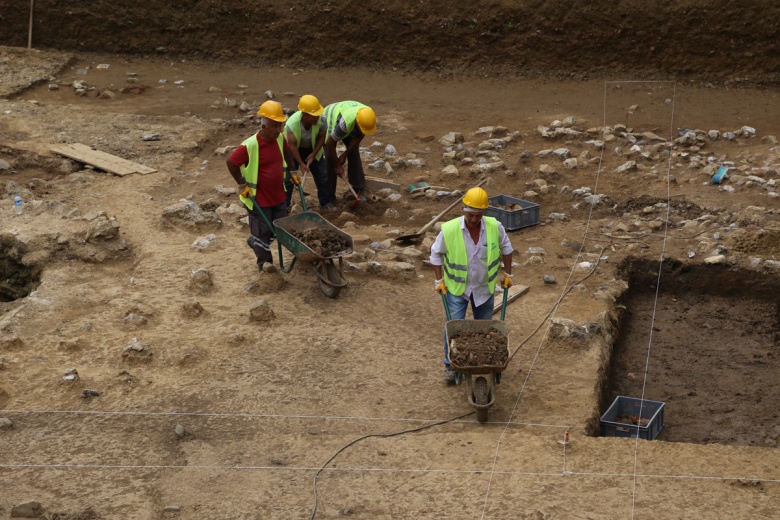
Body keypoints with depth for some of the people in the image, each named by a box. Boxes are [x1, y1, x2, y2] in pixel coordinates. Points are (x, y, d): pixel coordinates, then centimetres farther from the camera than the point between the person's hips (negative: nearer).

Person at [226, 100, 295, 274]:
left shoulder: (280, 139, -4)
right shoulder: (250, 145, -25)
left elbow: (286, 155, 19)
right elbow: (231, 162, -20)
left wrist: (291, 173, 18)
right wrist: (242, 184, -14)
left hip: (279, 195, 7)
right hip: (259, 198, -7)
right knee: (263, 231, 7)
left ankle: (254, 241, 42)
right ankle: (264, 261, 27)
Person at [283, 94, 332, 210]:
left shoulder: (320, 120, -31)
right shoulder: (292, 124, -38)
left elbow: (322, 137, -13)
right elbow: (292, 145, -28)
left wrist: (314, 154, -17)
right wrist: (301, 164, -26)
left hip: (312, 149, 3)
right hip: (295, 150, -3)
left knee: (322, 174, 6)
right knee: (288, 177, -6)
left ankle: (325, 202, 21)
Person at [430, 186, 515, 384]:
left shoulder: (495, 227, -17)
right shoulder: (449, 229, -22)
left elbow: (506, 248, 3)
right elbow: (436, 254, -6)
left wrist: (508, 274, 8)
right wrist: (439, 280, -5)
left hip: (485, 288, 2)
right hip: (457, 287, -2)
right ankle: (450, 364, 14)